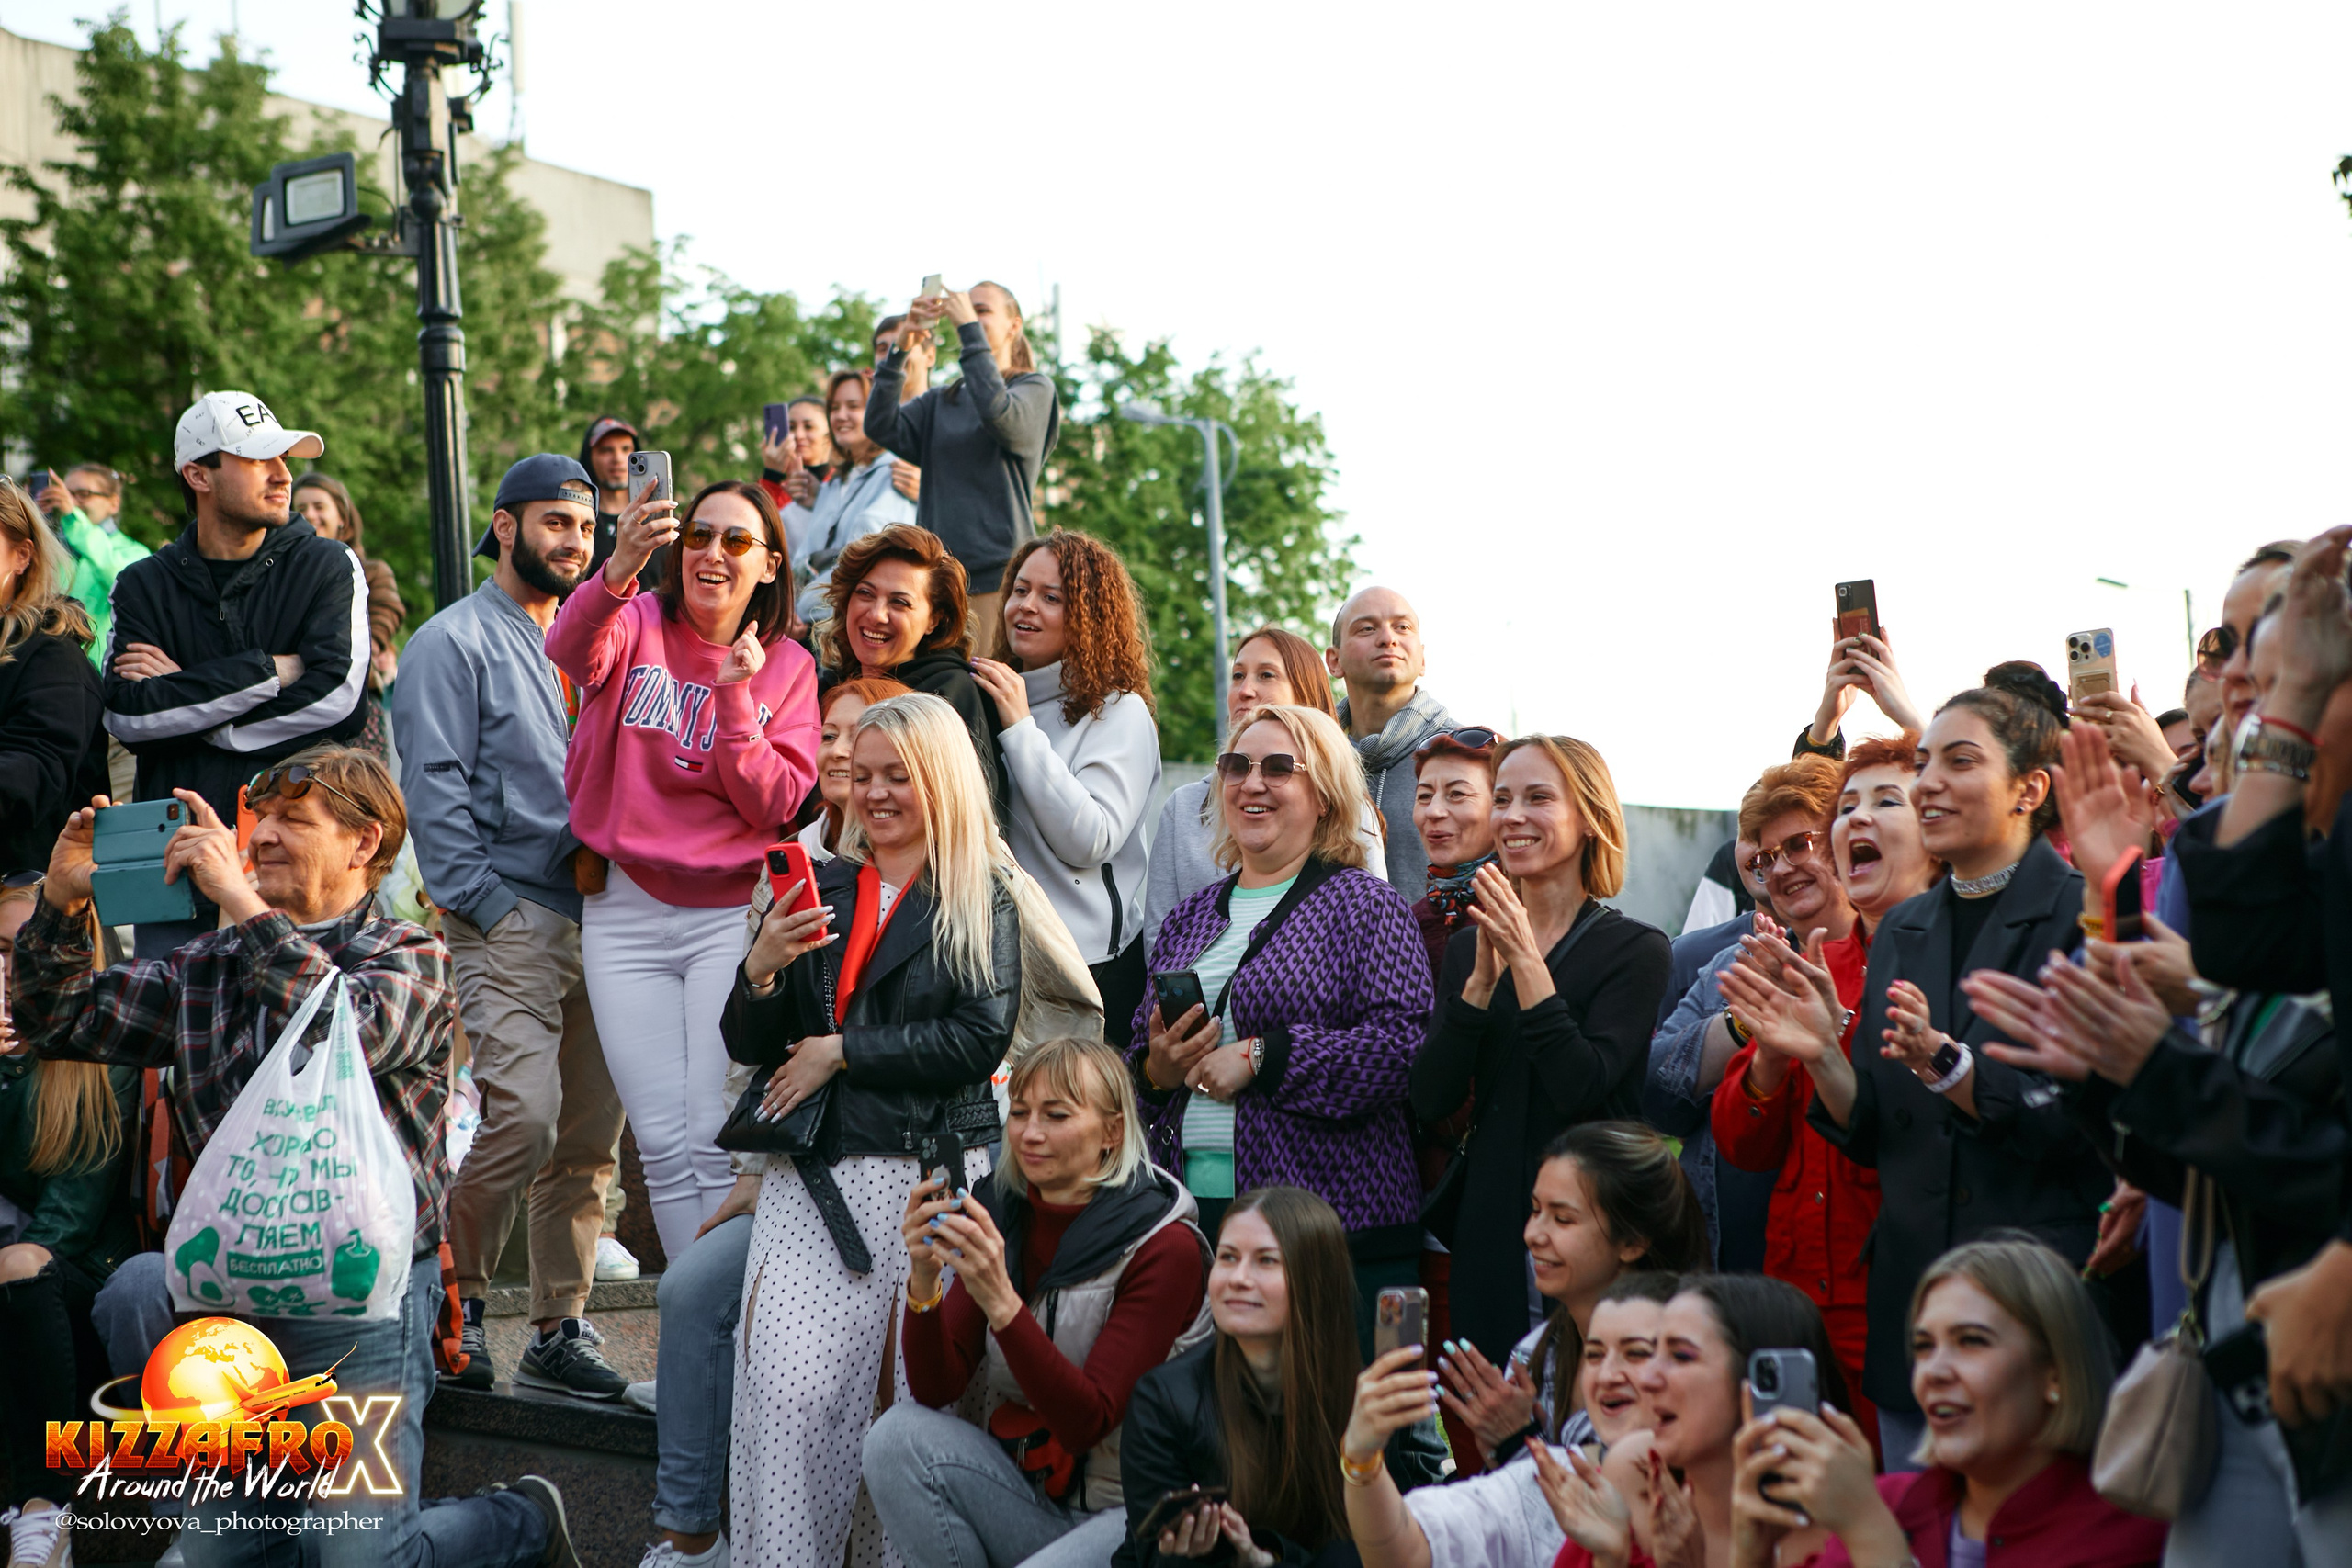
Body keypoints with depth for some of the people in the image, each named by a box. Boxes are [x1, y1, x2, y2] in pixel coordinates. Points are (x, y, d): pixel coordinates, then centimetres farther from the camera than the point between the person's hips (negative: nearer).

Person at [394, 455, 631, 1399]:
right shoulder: (456, 642, 1)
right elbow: (434, 788, -7)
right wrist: (488, 905, -13)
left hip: (600, 920, 7)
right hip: (512, 922, -6)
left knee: (591, 1136, 5)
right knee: (524, 1115, -18)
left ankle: (560, 1331, 12)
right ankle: (456, 1300, 1)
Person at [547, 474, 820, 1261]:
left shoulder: (787, 666, 5)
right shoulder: (638, 625, 3)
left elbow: (778, 805, -4)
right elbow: (571, 650, -23)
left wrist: (735, 699, -16)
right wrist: (619, 570, -43)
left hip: (732, 916, 0)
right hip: (626, 911, 1)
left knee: (717, 1141, -9)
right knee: (662, 1143, 1)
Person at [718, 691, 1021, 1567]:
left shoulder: (985, 897, 7)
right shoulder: (821, 889, 18)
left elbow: (981, 1038, -6)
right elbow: (748, 1048, 15)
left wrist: (841, 1051, -4)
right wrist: (761, 967, -5)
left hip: (932, 1172, -2)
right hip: (812, 1176, 2)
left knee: (921, 1390, -9)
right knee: (790, 1386, -14)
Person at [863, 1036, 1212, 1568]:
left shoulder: (1165, 1246, -15)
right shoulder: (997, 1214, 1)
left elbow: (1086, 1423, -21)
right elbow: (935, 1389, -4)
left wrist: (1000, 1301, -32)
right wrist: (924, 1280, -23)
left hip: (1129, 1510, -6)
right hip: (1024, 1493, 6)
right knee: (901, 1434, -20)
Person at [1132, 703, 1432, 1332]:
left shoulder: (1365, 904, 1)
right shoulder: (1190, 918, 19)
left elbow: (1407, 1044, -13)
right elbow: (1136, 1052, 24)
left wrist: (1262, 1056, -15)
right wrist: (1153, 1071, 0)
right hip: (1188, 1212, 5)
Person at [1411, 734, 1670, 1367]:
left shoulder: (1636, 949, -3)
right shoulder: (1467, 948, 11)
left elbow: (1580, 1087, -16)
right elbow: (1429, 1099, -1)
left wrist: (1527, 963, -17)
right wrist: (1484, 976, -10)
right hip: (1490, 1231, 4)